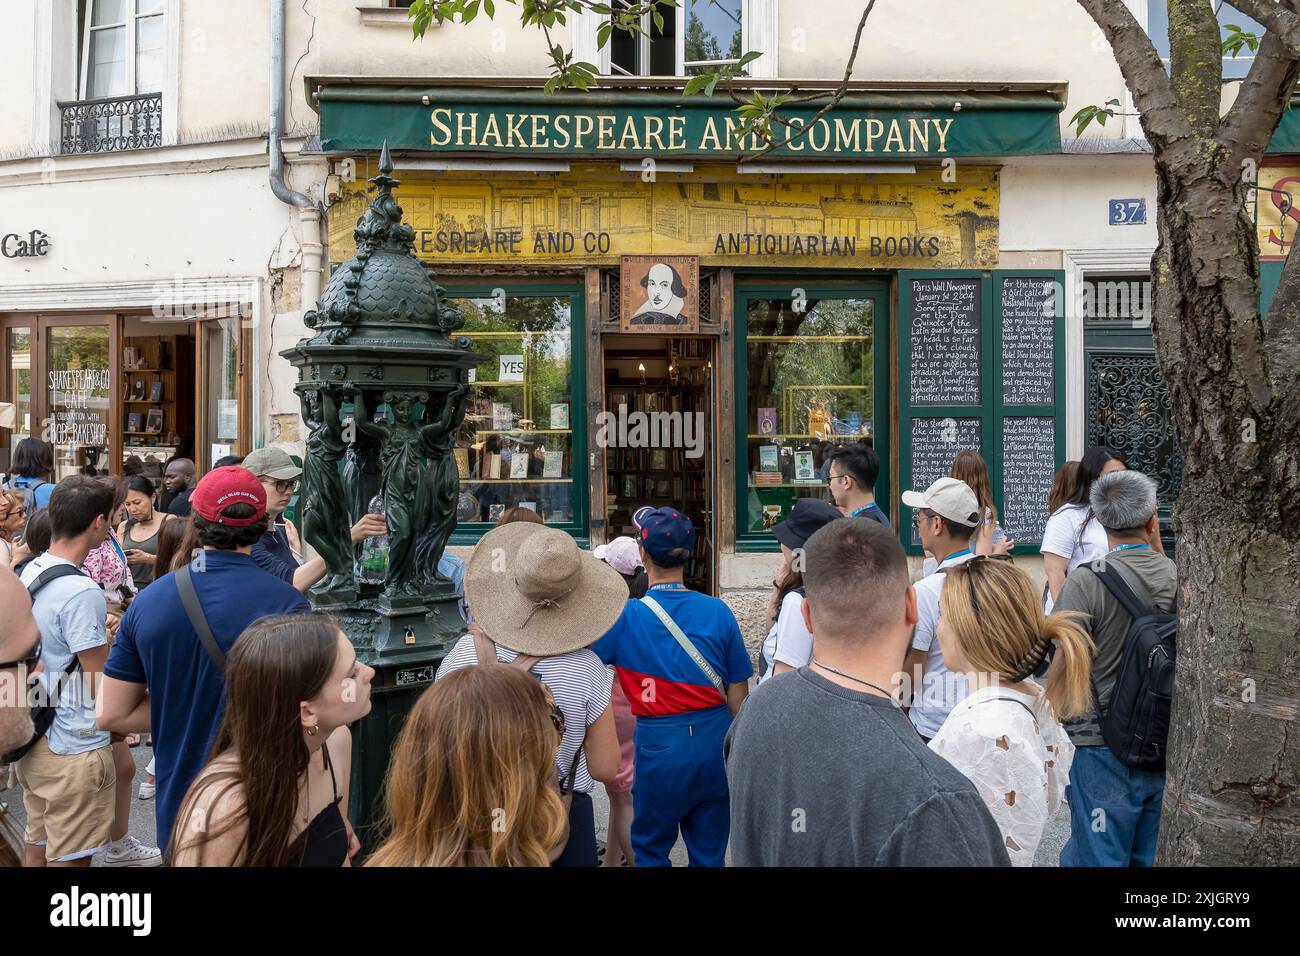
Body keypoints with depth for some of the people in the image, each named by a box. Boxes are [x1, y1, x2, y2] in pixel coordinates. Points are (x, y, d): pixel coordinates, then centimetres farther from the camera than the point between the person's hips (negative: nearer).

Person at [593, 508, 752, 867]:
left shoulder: (625, 616, -13)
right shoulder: (718, 611, -6)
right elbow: (738, 692, 0)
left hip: (660, 746, -2)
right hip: (714, 742, 2)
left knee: (650, 850, 20)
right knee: (710, 853, 18)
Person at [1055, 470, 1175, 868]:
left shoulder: (1087, 581, -18)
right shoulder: (1177, 576, -4)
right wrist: (1156, 546, 13)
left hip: (1103, 748, -5)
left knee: (1099, 857, 7)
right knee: (1148, 856, 19)